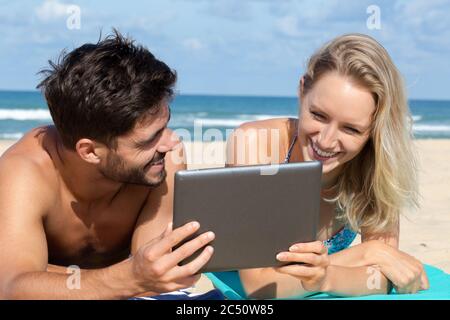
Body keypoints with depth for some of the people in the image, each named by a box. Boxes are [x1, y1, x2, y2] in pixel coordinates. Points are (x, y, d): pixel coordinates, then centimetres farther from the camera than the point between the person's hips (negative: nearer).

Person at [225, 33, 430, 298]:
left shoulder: (376, 163, -15)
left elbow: (382, 279, -17)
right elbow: (258, 283, -27)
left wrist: (326, 278, -37)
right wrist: (367, 254, -28)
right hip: (245, 306, -2)